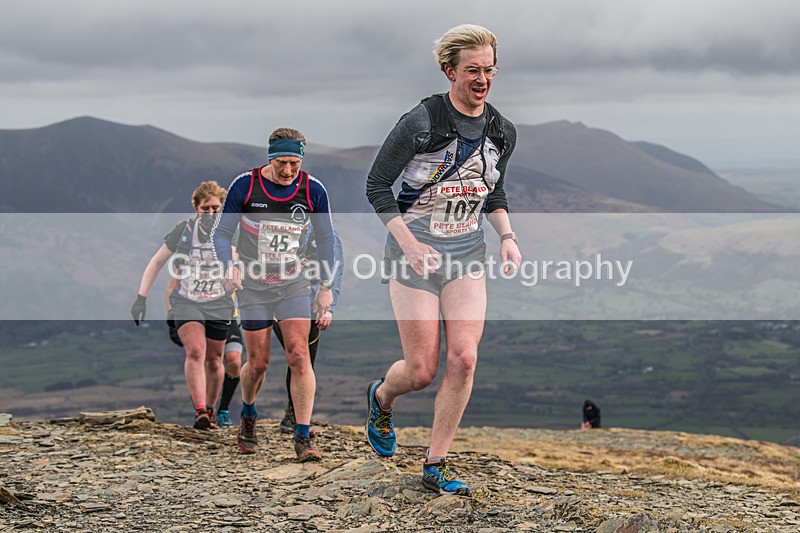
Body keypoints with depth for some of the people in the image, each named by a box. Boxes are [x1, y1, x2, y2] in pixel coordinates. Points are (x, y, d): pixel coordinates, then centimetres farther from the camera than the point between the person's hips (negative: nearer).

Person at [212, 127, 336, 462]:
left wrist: (326, 287, 6)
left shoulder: (313, 190, -7)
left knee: (299, 356, -13)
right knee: (258, 363, 2)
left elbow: (325, 238, 7)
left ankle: (303, 439, -11)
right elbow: (221, 233, -5)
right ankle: (248, 418, 33)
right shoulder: (245, 186, -11)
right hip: (253, 285, -1)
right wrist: (229, 266, -23)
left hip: (294, 285, 1)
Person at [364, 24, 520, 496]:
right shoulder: (421, 122, -15)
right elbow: (378, 186, -9)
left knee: (464, 359, -8)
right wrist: (409, 244, -18)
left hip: (467, 252, 4)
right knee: (422, 371, -3)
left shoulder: (502, 132, 3)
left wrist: (508, 237, 1)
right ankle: (382, 395, 34)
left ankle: (436, 465, 5)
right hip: (416, 249, -4)